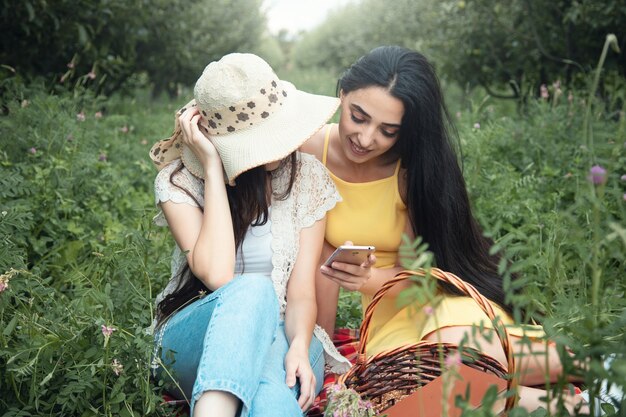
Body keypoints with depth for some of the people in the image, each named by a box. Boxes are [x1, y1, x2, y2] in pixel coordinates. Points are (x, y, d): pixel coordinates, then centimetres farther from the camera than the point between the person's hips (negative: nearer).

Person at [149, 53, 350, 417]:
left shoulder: (308, 176, 1)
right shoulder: (179, 180, -5)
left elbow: (302, 290, -5)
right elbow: (216, 277, -21)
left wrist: (299, 346, -26)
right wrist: (213, 169, -18)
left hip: (281, 337, 1)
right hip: (192, 339, -1)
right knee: (254, 289, -36)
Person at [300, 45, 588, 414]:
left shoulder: (416, 166, -15)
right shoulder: (312, 153, -9)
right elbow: (322, 258, -2)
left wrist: (371, 280, -31)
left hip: (449, 294, -2)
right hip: (390, 314, 2)